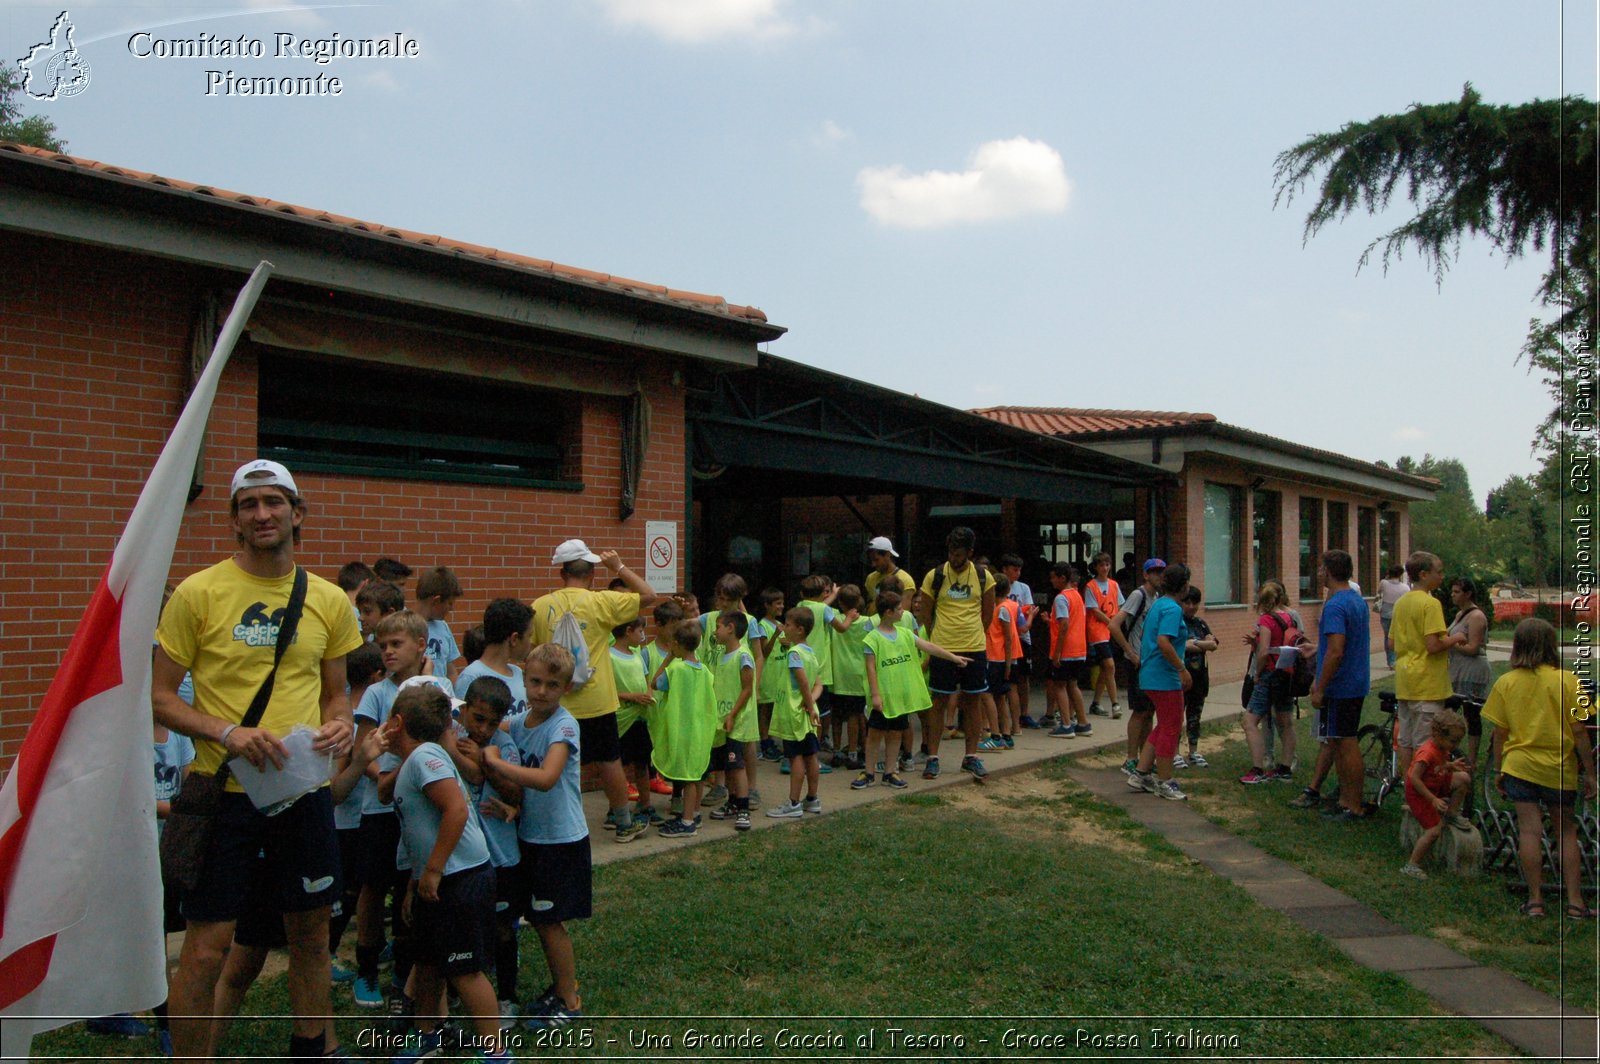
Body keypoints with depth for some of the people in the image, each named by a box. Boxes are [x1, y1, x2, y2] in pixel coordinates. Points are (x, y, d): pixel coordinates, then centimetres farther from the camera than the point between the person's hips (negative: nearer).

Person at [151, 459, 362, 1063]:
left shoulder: (329, 601, 5)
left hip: (304, 790, 4)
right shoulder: (198, 594, -6)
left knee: (311, 933, 16)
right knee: (206, 949, 1)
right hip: (223, 789, -4)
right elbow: (159, 696, -4)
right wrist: (227, 733, -20)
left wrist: (340, 725, -8)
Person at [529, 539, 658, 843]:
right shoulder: (600, 602, -10)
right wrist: (619, 567, 4)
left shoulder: (540, 606, -2)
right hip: (595, 703, -2)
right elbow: (648, 596, -3)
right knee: (610, 762, 11)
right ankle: (624, 824, 23)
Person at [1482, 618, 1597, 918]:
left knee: (1529, 831, 3)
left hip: (1519, 766, 0)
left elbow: (1499, 733, 0)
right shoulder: (1567, 680, -7)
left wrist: (1499, 770, 10)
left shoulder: (1505, 683, -3)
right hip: (1560, 770, 0)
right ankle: (1575, 902, 12)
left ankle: (1535, 901, 6)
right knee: (1566, 832, 12)